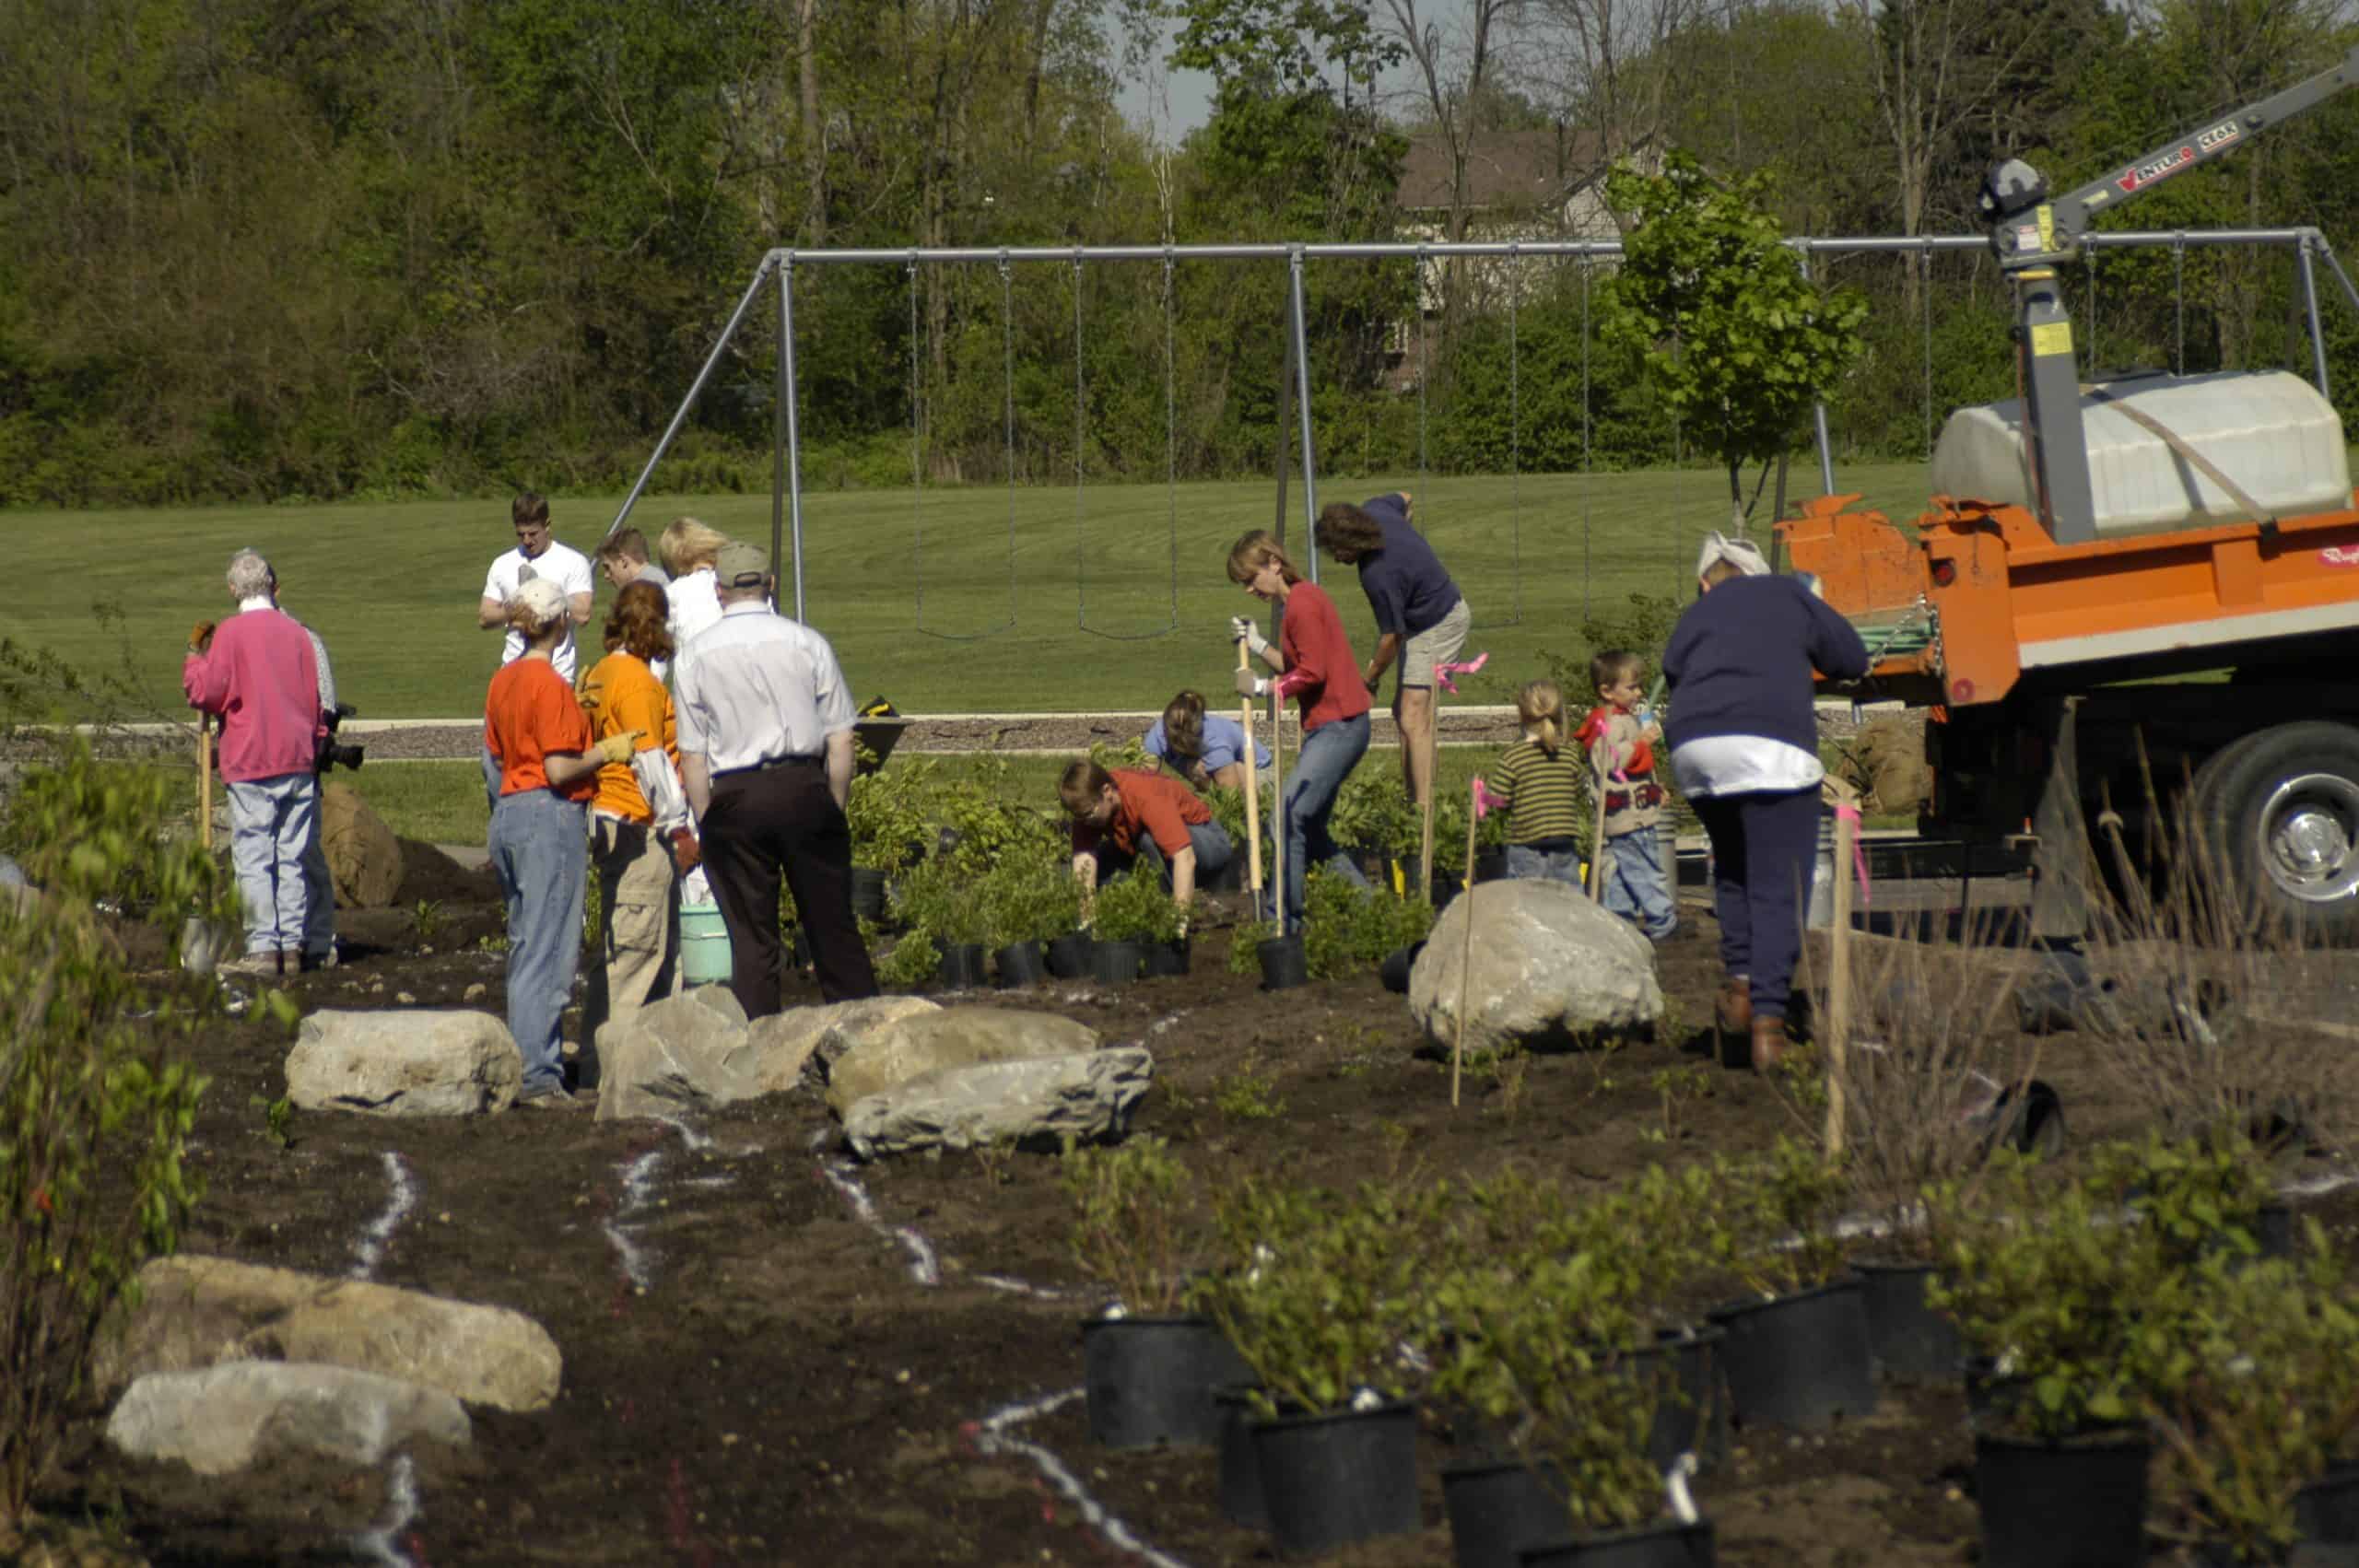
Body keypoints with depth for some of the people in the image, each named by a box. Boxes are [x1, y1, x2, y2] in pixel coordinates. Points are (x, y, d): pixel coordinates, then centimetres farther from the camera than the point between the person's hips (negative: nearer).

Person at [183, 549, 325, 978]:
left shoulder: (231, 633, -8)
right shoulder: (296, 632, 10)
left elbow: (205, 693, -8)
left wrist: (194, 654, 8)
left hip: (252, 767, -5)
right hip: (298, 762, 5)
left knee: (253, 860, -2)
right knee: (292, 858, 7)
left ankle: (263, 949, -6)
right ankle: (292, 947, 7)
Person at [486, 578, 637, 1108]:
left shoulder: (502, 681, 11)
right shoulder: (551, 685, -14)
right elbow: (560, 771, -18)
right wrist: (607, 750, -4)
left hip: (508, 812, 9)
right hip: (550, 815, -9)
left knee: (524, 945, 14)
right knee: (549, 952, -6)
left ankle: (527, 1065, 17)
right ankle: (537, 1078, -7)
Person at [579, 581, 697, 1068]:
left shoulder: (600, 673, 15)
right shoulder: (636, 679, -14)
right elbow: (650, 759, -18)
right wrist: (679, 827, -15)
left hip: (607, 821, 10)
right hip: (637, 827, -10)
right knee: (635, 943, -7)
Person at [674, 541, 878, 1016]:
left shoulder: (693, 656, 1)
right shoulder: (808, 643, 2)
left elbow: (692, 755, 1)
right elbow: (840, 740, 2)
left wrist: (706, 823, 7)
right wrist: (835, 807, 10)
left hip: (734, 798, -1)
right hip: (805, 787, 1)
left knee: (751, 938, 5)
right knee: (833, 926, 8)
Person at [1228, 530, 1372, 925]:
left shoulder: (1301, 604, -14)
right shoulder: (1302, 598, 17)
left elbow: (1311, 674, -18)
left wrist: (1262, 687, -9)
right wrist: (1257, 645, 8)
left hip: (1338, 726, -11)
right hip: (1328, 727, 11)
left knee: (1287, 821, -15)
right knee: (1309, 828, 16)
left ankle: (1283, 917, -14)